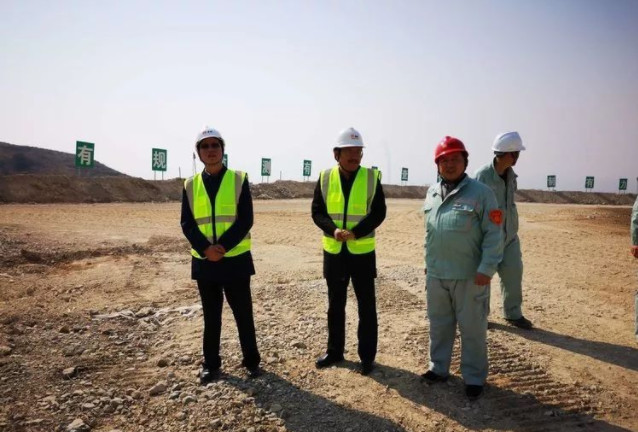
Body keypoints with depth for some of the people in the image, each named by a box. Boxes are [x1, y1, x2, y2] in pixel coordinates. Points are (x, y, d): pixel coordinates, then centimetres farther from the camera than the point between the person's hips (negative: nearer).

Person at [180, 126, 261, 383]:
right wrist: (206, 249, -16)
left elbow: (245, 220, -8)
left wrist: (222, 247, -18)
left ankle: (251, 361, 24)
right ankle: (211, 364, 27)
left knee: (243, 313, 7)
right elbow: (187, 224, 0)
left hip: (235, 259, -2)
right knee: (211, 316, 13)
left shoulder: (239, 180, -1)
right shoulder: (190, 185, 5)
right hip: (204, 261, 2)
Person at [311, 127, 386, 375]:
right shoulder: (325, 178, -1)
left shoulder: (372, 178, -4)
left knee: (367, 306, 6)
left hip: (362, 252, -2)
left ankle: (367, 356, 21)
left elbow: (378, 213, -9)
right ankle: (334, 351, 30)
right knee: (335, 305, 14)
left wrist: (355, 232, -22)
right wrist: (334, 230, -21)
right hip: (333, 251, 2)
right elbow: (317, 211, -3)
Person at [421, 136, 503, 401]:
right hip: (436, 275, 5)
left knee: (472, 329, 7)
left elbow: (493, 233, -11)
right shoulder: (432, 193, 10)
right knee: (439, 325, 17)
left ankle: (474, 378, 23)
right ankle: (438, 369, 34)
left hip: (469, 276, -5)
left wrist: (487, 268, -17)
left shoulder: (480, 192, -8)